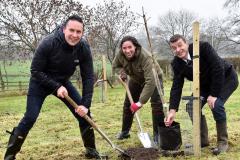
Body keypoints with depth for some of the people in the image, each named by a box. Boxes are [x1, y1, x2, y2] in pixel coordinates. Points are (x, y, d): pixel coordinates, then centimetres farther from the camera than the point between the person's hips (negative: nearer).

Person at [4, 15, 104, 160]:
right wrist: (56, 86, -32)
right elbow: (35, 71, -24)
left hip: (63, 82, 4)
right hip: (41, 83, -4)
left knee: (84, 112, -4)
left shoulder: (84, 48, -20)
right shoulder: (48, 43, -31)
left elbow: (88, 77, -16)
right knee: (30, 118, -12)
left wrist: (85, 104, -23)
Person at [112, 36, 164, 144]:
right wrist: (122, 72, -24)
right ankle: (125, 131, 24)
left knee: (156, 104, -21)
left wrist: (141, 102, -49)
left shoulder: (145, 57, -42)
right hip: (136, 80, 6)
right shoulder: (120, 55, -24)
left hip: (154, 78, -5)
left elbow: (150, 82, -47)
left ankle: (158, 135, -11)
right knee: (128, 104, 7)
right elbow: (115, 66, 0)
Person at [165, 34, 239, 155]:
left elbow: (218, 69, -32)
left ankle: (223, 142, -9)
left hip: (226, 78, -6)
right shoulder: (177, 63, -15)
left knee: (216, 104, -26)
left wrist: (213, 94, -30)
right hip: (205, 83, 6)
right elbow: (176, 87, -17)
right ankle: (202, 140, 11)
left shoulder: (203, 47, -31)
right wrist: (172, 110, -27)